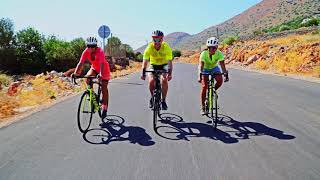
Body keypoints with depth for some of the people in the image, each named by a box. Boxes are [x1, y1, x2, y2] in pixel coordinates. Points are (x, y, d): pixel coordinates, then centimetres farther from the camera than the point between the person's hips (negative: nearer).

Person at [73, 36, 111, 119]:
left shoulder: (100, 52, -31)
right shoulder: (86, 52, -19)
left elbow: (101, 64, -43)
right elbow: (80, 63, -26)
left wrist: (100, 74, -59)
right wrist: (76, 73, -41)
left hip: (104, 69, -4)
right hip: (94, 68, 4)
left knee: (104, 88, -10)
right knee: (87, 78, -25)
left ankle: (104, 108, 1)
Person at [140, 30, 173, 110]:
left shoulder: (167, 47, -25)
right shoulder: (149, 47, -23)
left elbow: (169, 61, -31)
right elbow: (145, 61, -28)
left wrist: (169, 74, -45)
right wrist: (143, 73, -41)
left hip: (164, 65, -1)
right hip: (153, 65, 1)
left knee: (164, 80, -27)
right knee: (151, 81, -23)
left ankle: (163, 101, -11)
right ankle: (152, 97, 5)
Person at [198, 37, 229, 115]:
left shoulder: (219, 53, -26)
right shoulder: (204, 53, -31)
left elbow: (222, 64, -33)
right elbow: (201, 65, -40)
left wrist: (225, 74, -48)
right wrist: (199, 75, -54)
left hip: (214, 68, 2)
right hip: (205, 69, -2)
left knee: (220, 80, -26)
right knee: (204, 87, -13)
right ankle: (202, 107, -3)